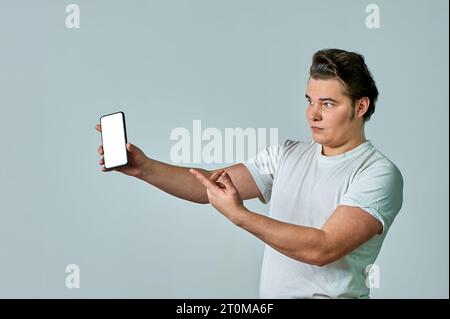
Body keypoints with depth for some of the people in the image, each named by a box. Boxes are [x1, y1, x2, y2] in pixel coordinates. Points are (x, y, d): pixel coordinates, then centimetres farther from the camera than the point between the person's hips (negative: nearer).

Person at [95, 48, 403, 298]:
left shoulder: (379, 174, -9)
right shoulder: (286, 155, 8)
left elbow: (322, 248, -20)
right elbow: (210, 186, 1)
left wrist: (238, 214, -23)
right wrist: (146, 168, -12)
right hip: (270, 293, 5)